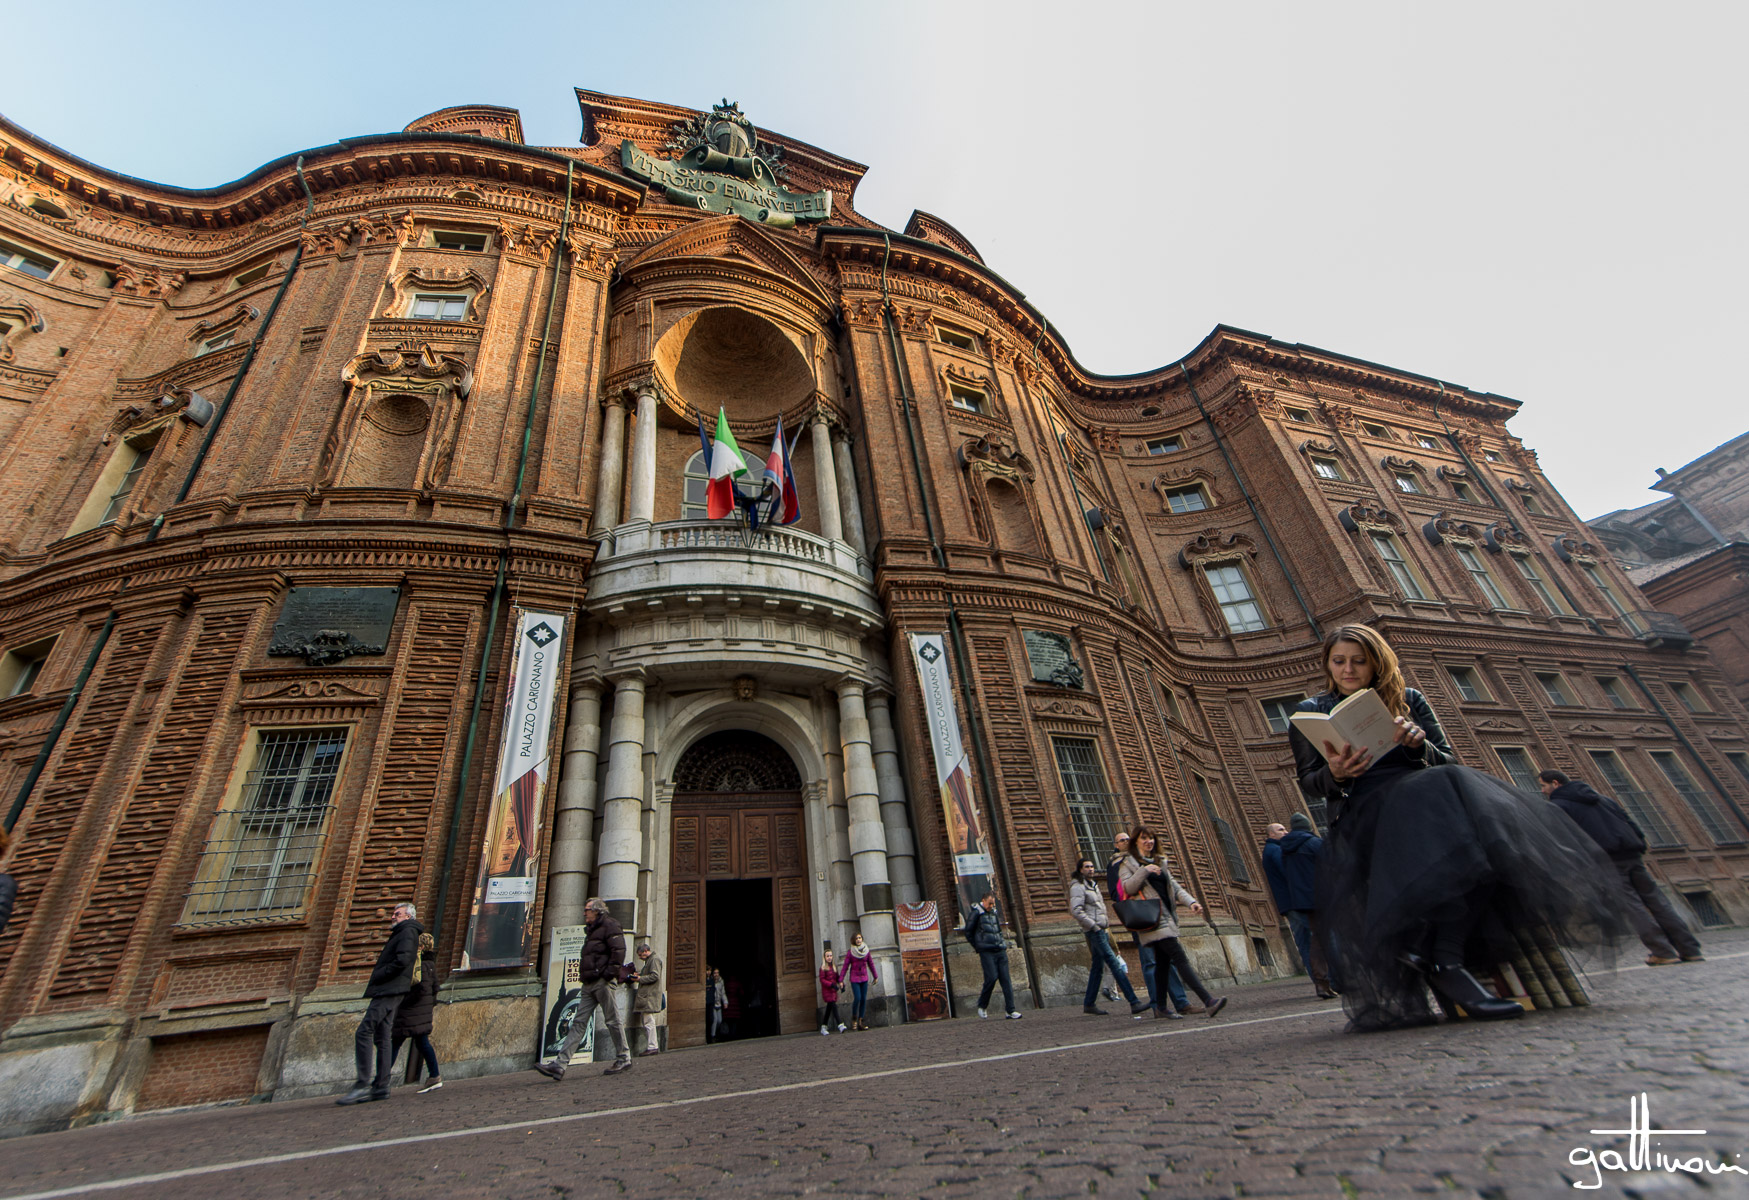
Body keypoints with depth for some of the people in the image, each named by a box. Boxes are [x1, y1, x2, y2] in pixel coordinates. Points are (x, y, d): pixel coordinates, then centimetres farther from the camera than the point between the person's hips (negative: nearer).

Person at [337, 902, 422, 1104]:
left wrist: (379, 975, -13)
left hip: (390, 990, -10)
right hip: (386, 991, 10)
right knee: (382, 1038, 7)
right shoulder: (400, 934, 27)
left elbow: (403, 959, -20)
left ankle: (363, 1085, -15)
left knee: (363, 1032, -14)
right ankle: (381, 1087, 7)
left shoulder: (408, 931, -6)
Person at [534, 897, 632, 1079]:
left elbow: (619, 950, -16)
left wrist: (610, 973, -20)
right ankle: (559, 1064, 2)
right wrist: (584, 976, 18)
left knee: (613, 1021, -1)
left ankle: (624, 1059, 9)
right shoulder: (592, 931, 24)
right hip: (589, 984, 9)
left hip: (604, 982, -9)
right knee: (579, 1023, 4)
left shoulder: (610, 926, -6)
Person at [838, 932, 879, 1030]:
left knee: (864, 999, 0)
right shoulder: (850, 952, -6)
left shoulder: (866, 951, 4)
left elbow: (871, 964, 13)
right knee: (857, 998, -13)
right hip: (854, 978, -3)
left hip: (864, 978, 3)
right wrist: (841, 980, -9)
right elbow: (845, 966, -5)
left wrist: (875, 976, 17)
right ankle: (854, 1019, 8)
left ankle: (861, 1021, 9)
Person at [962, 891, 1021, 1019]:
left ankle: (1011, 1011, 2)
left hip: (1000, 951, 6)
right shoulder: (976, 913, -5)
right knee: (992, 978, -14)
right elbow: (968, 932, -1)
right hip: (986, 952, -6)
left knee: (1006, 979, 0)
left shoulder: (994, 912, 16)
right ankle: (982, 1006, 7)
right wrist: (978, 947, 3)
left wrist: (1002, 943, 15)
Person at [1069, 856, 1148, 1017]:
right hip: (1093, 931, -9)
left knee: (1097, 968, 9)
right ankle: (1134, 1003, -14)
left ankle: (1089, 1004, 15)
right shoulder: (1078, 886, -10)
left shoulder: (1093, 885, 19)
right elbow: (1076, 911, -20)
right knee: (1115, 964, -13)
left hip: (1101, 930, 9)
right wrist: (1094, 926, -19)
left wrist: (1105, 922, 15)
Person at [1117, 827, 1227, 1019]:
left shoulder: (1159, 862, 22)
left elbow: (1173, 886, 15)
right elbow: (1127, 888, -12)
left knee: (1162, 962, 9)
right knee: (1180, 958, -15)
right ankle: (1208, 1001, -20)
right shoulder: (1128, 863, 0)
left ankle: (1161, 1008, 16)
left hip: (1167, 916, 7)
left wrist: (1190, 901, -2)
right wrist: (1144, 871, -21)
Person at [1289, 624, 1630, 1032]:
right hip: (1362, 811, -3)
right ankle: (1446, 963, -35)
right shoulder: (1310, 712, 11)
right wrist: (1334, 775, -17)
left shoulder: (1408, 700, 19)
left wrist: (1419, 745, -9)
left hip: (1424, 797, 4)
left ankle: (1442, 960, -33)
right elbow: (1307, 782, 6)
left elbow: (1448, 761, 13)